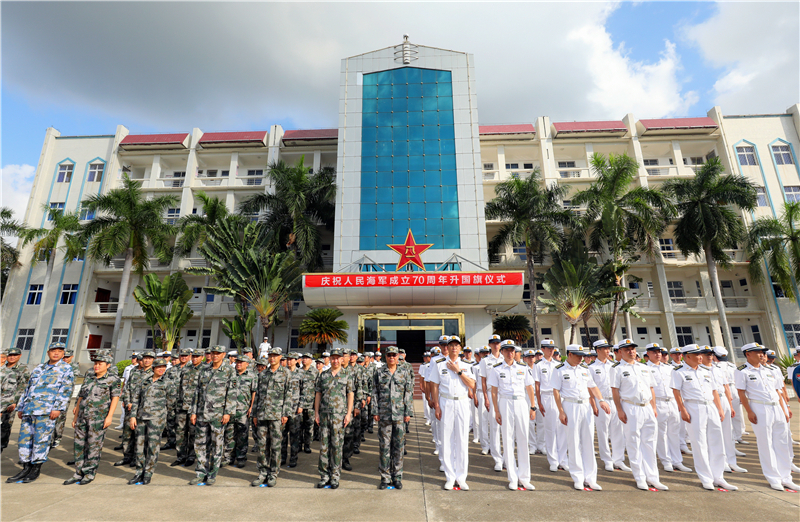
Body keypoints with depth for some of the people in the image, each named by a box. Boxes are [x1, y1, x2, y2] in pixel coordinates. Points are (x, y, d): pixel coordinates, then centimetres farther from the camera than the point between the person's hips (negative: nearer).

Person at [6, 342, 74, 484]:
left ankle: (36, 469, 8)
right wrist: (20, 407, 19)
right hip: (29, 409, 6)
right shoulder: (38, 369, 20)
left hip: (46, 410, -6)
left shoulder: (66, 369, 1)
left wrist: (58, 408, -15)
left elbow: (65, 390, -8)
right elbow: (28, 388, 25)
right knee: (24, 438, 8)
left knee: (41, 439, -3)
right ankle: (26, 468, 19)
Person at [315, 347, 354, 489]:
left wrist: (348, 414, -6)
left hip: (340, 415, -2)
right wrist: (316, 412, 3)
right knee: (323, 445, 6)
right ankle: (324, 476, 18)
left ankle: (335, 477, 14)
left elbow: (350, 395, 0)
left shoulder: (347, 375, 1)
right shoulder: (323, 375, 8)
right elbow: (318, 394, 10)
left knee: (337, 445, 3)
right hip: (324, 414, 2)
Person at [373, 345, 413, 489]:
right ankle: (385, 477, 17)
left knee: (399, 446, 6)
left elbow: (409, 394, 4)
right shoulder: (379, 373, 3)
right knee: (384, 446, 5)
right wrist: (376, 412, -1)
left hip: (400, 415, 0)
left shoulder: (404, 374, 4)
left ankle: (397, 477, 19)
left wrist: (408, 412, -1)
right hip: (384, 415, 0)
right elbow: (375, 393, 5)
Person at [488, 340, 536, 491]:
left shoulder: (523, 368, 7)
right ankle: (513, 478, 14)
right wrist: (496, 411, -4)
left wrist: (533, 407, 6)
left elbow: (529, 388, 11)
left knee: (523, 439, 4)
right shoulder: (497, 369, 1)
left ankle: (524, 477, 16)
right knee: (508, 440, 3)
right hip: (505, 404, -2)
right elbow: (494, 391, 0)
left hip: (521, 403, 2)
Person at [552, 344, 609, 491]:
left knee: (589, 442, 7)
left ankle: (589, 478, 17)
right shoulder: (560, 370, -4)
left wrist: (601, 400, -3)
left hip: (586, 406, 5)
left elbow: (592, 387, 15)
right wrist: (561, 411, -11)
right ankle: (577, 478, 14)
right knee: (574, 443, 2)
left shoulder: (585, 369, 12)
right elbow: (556, 391, -6)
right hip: (570, 406, -5)